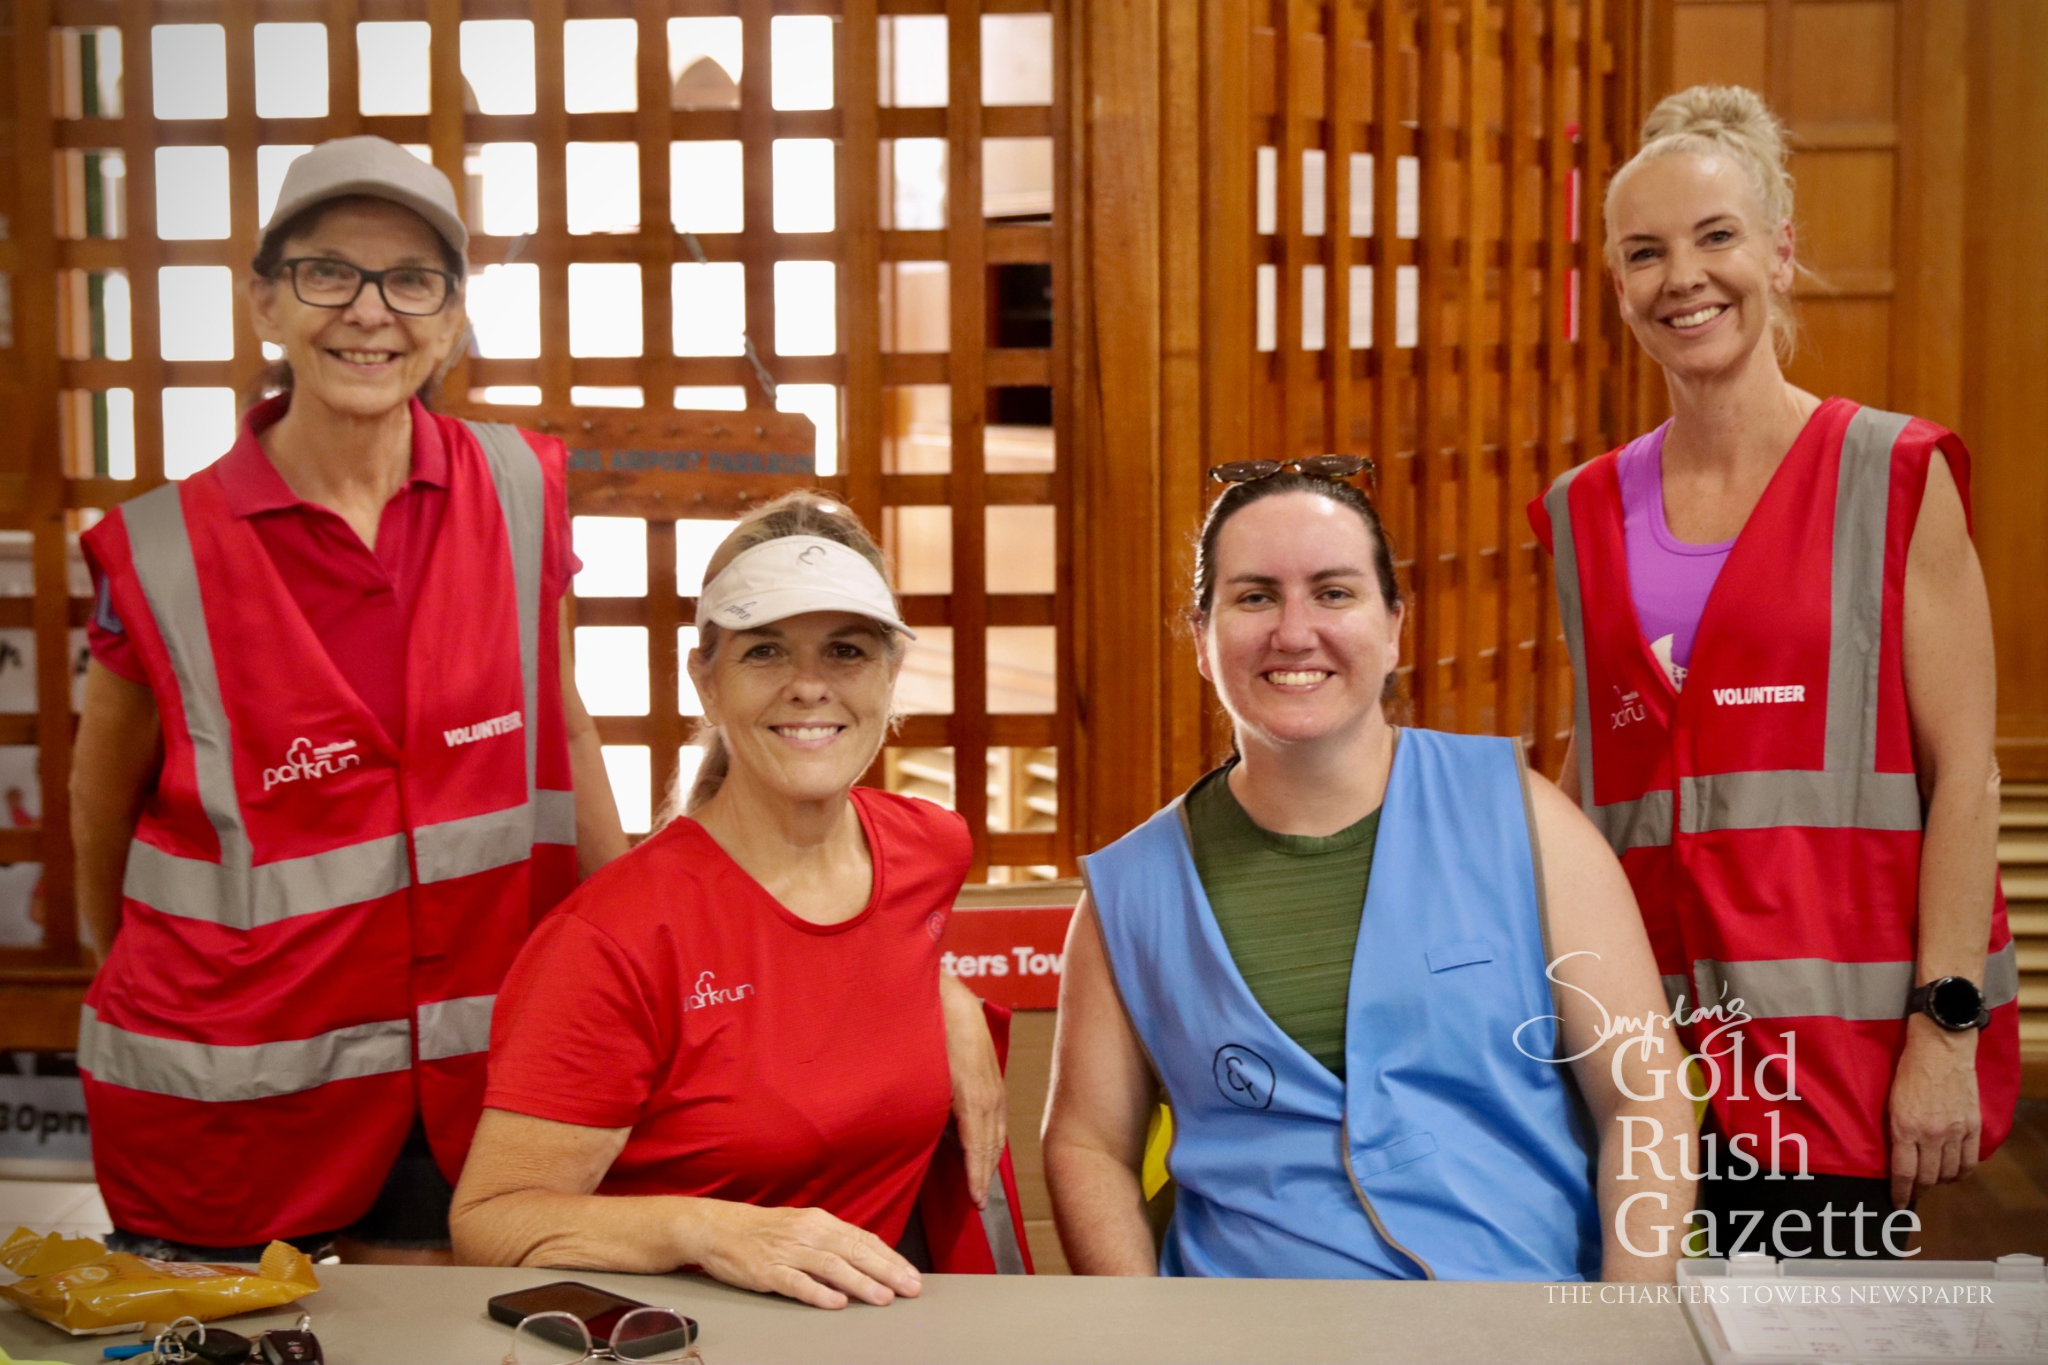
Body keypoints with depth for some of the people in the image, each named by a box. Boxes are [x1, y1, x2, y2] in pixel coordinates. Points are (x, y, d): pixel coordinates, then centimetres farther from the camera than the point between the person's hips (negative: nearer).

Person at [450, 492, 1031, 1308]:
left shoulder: (932, 851, 3)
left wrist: (953, 1007, 9)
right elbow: (488, 1221, -15)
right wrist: (708, 1230, -28)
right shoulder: (616, 938, -15)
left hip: (887, 1321, 4)